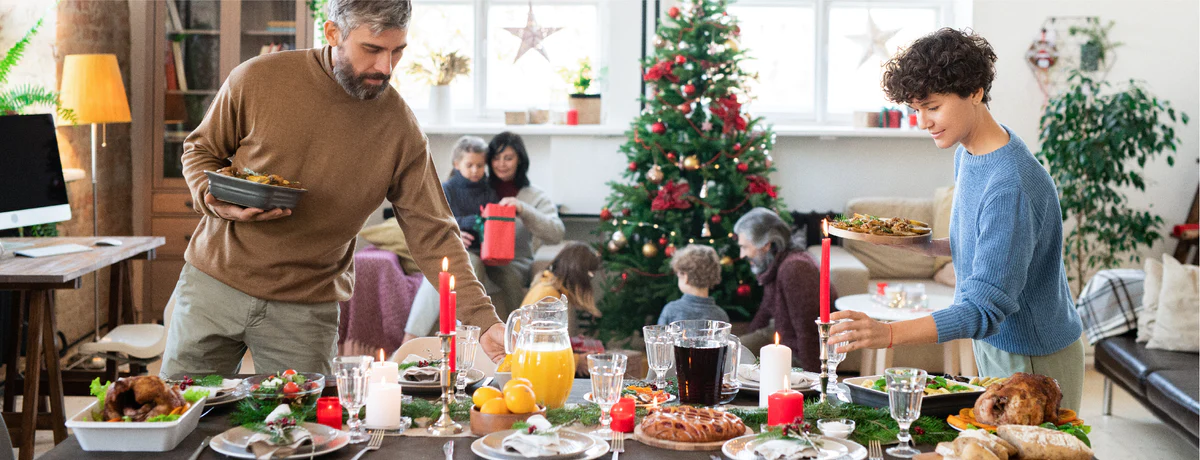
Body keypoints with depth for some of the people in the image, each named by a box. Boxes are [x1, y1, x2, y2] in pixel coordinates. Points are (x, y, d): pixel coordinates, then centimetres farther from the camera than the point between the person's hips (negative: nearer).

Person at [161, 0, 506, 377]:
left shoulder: (401, 130, -8)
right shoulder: (257, 80, -9)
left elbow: (433, 235, -7)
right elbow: (200, 149, 7)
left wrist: (482, 319, -17)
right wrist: (214, 200, -15)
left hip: (307, 310, 0)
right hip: (215, 279, 1)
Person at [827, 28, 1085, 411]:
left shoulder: (1010, 185, -29)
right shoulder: (967, 152, 1)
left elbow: (984, 310, -33)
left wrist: (888, 334, -43)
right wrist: (926, 246, -1)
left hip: (1036, 361, -9)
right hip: (994, 346, 9)